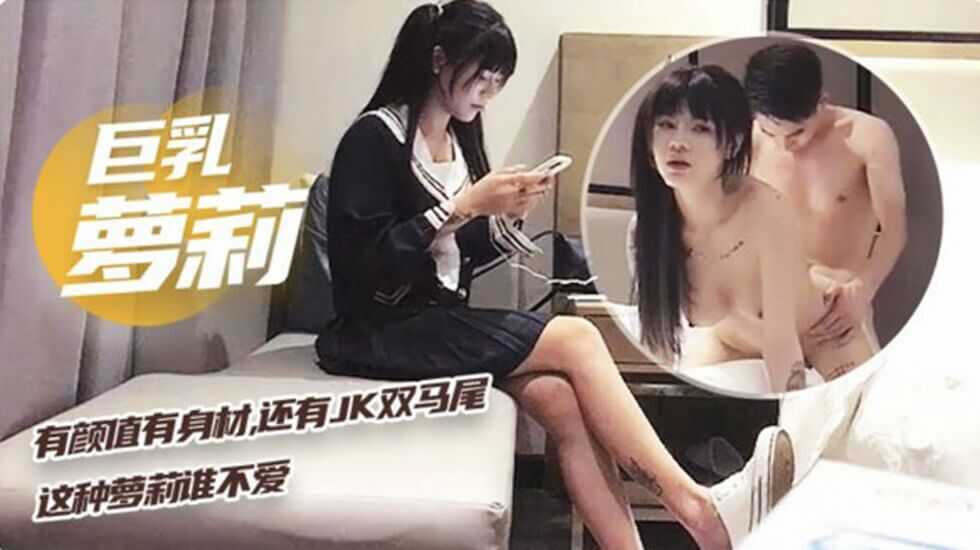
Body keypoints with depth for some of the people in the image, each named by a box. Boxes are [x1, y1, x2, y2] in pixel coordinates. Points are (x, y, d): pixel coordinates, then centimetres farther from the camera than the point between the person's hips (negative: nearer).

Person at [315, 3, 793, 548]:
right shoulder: (373, 137, -8)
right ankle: (698, 504, -20)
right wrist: (466, 206, -20)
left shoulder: (458, 138, 14)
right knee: (576, 338, -23)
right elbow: (367, 262, -18)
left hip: (440, 320, 7)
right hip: (382, 333, -7)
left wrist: (509, 213, -3)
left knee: (561, 398, -23)